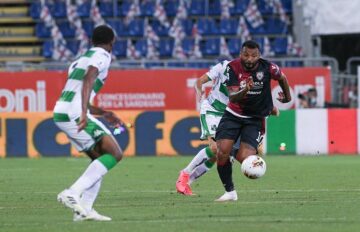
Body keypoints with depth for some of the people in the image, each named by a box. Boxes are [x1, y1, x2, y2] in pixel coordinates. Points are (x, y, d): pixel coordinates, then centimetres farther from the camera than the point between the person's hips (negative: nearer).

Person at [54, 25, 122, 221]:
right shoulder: (102, 55, 0)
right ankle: (72, 193, -21)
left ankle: (83, 209, 4)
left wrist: (103, 114, 37)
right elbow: (88, 79, -19)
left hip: (61, 113, 9)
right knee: (115, 154, -10)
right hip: (74, 113, -9)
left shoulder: (80, 59, 28)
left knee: (101, 159, 14)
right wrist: (85, 112, -31)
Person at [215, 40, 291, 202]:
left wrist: (287, 96, 26)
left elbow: (282, 78, 9)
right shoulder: (233, 67, -15)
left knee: (244, 158, -18)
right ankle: (230, 192, 2)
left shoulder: (267, 68, -15)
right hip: (233, 115, 0)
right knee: (222, 152, -18)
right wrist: (244, 90, -44)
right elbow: (232, 97, -23)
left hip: (255, 119, 0)